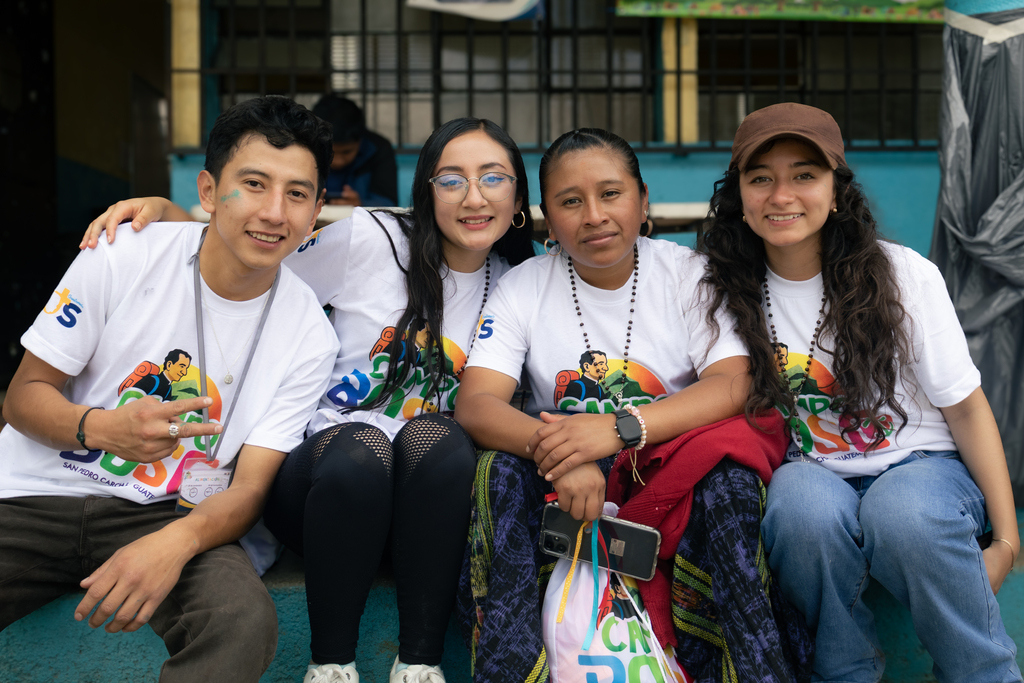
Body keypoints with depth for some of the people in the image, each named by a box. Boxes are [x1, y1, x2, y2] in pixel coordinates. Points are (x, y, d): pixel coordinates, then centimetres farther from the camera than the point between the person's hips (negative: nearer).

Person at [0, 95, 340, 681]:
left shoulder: (308, 336, -5)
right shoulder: (123, 257, -7)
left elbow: (250, 487, -7)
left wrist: (176, 542, -29)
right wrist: (98, 427, -23)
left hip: (169, 514, 0)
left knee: (244, 623, -31)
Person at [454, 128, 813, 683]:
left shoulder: (690, 274, -2)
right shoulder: (524, 289, -1)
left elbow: (733, 384, -17)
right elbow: (475, 404, -13)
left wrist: (620, 427, -33)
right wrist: (553, 450, -35)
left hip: (673, 473, -1)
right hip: (568, 480, 1)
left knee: (728, 469, -32)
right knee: (503, 465, -28)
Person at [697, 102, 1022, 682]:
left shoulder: (903, 274, -6)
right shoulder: (731, 292, 1)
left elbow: (966, 408, -2)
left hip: (921, 466, -1)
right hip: (813, 477, 2)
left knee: (901, 511, -36)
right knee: (804, 503, -34)